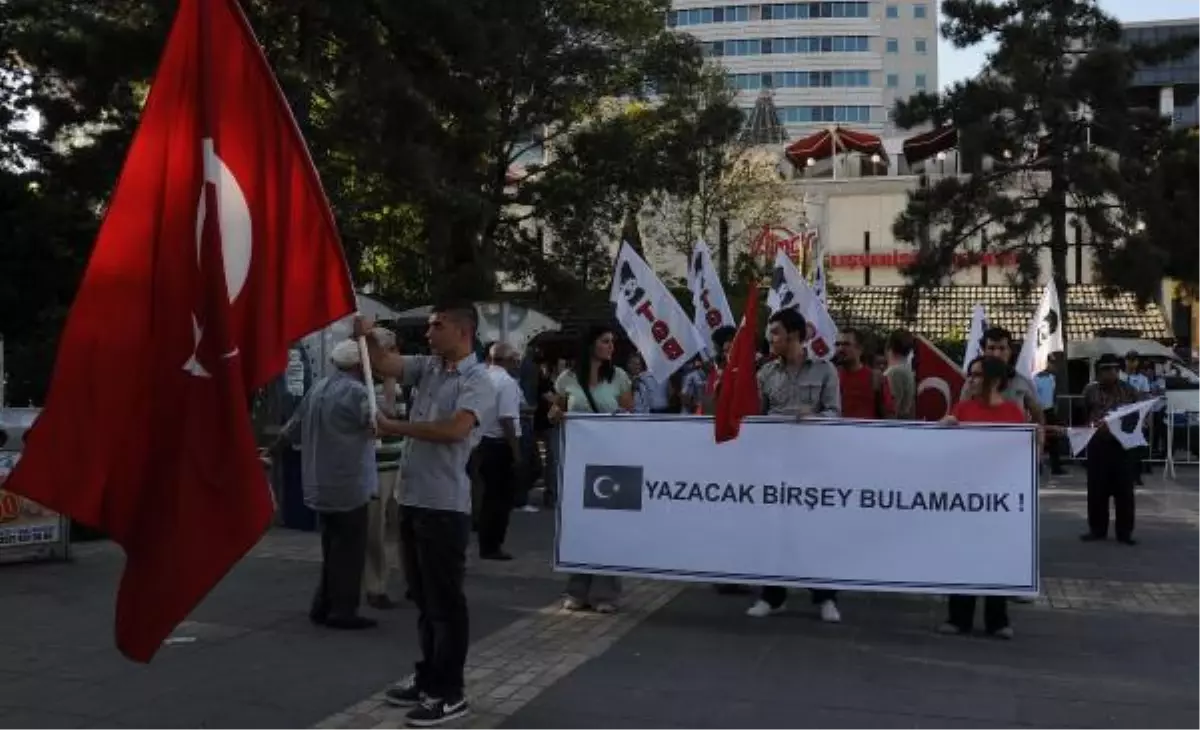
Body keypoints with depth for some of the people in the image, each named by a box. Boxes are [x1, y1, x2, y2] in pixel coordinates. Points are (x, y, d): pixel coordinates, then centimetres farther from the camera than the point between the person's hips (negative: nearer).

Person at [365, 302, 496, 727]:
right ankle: (428, 679, 30)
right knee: (423, 598, 17)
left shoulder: (478, 382, -12)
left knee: (445, 600, 1)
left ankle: (449, 693, 10)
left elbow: (454, 429, -26)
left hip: (445, 506, -8)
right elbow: (383, 365, 6)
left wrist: (393, 427, -19)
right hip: (413, 500, 8)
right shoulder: (427, 368, 11)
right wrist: (363, 336, -11)